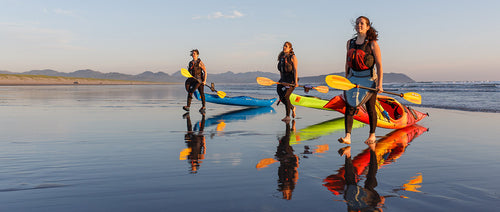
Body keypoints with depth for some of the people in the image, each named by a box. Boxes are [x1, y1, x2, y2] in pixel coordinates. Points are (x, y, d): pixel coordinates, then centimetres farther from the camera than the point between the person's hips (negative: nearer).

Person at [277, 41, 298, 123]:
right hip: (283, 79, 7)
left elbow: (295, 69, -11)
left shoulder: (293, 57, -6)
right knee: (282, 98, 1)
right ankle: (292, 108, 30)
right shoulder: (281, 57, 13)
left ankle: (288, 116, -5)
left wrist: (296, 81, -17)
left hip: (291, 80, -7)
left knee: (285, 96, -16)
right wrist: (281, 79, 15)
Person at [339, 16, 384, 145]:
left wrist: (379, 84, -14)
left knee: (370, 108, 4)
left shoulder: (372, 43, -5)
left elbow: (379, 65, -8)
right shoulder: (350, 43, 9)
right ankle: (347, 136, -8)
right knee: (349, 106, -6)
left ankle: (372, 135, 21)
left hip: (368, 78, -4)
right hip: (353, 78, 4)